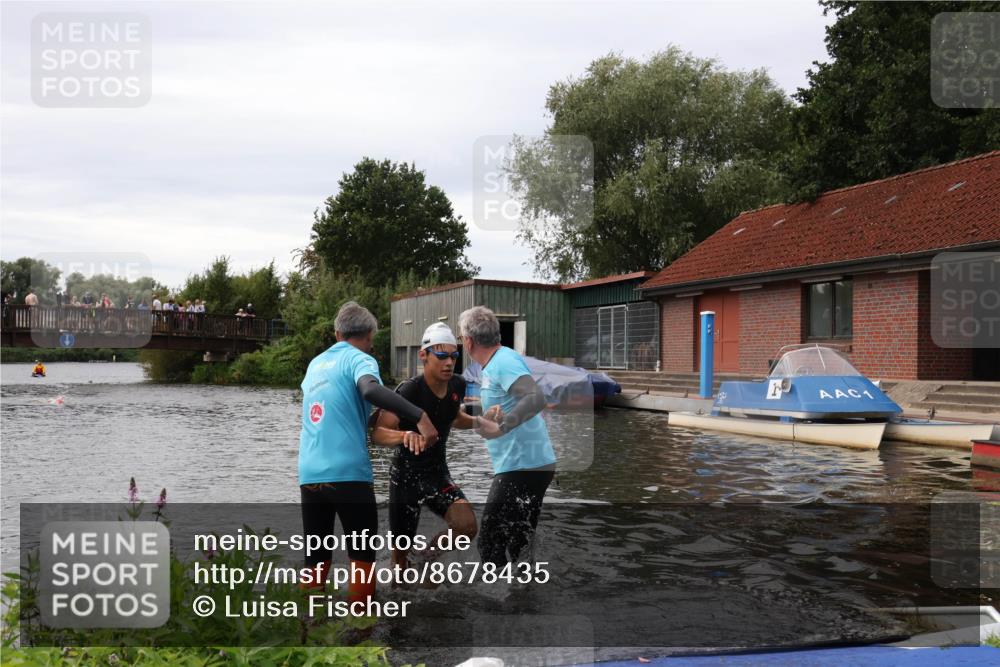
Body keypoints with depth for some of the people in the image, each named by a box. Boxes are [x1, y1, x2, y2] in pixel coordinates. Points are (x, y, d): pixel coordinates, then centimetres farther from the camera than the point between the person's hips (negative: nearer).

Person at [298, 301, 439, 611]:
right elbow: (371, 390, -26)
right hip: (348, 473, -6)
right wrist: (420, 417, -32)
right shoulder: (360, 359, -4)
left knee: (316, 559, 13)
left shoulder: (316, 364, 17)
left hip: (309, 475, 6)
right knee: (362, 556, 7)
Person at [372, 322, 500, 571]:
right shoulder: (409, 390, -21)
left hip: (439, 473, 5)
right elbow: (377, 433, -30)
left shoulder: (458, 386, -3)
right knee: (401, 546, 5)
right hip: (406, 476, -4)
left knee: (466, 526, -17)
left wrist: (480, 423, 5)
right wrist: (405, 435, -49)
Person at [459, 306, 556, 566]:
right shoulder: (495, 364, 14)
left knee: (492, 547, -9)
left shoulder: (504, 361, -16)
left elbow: (536, 398, -33)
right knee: (516, 546, 17)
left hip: (523, 467, -10)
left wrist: (504, 424, -45)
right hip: (528, 466, 10)